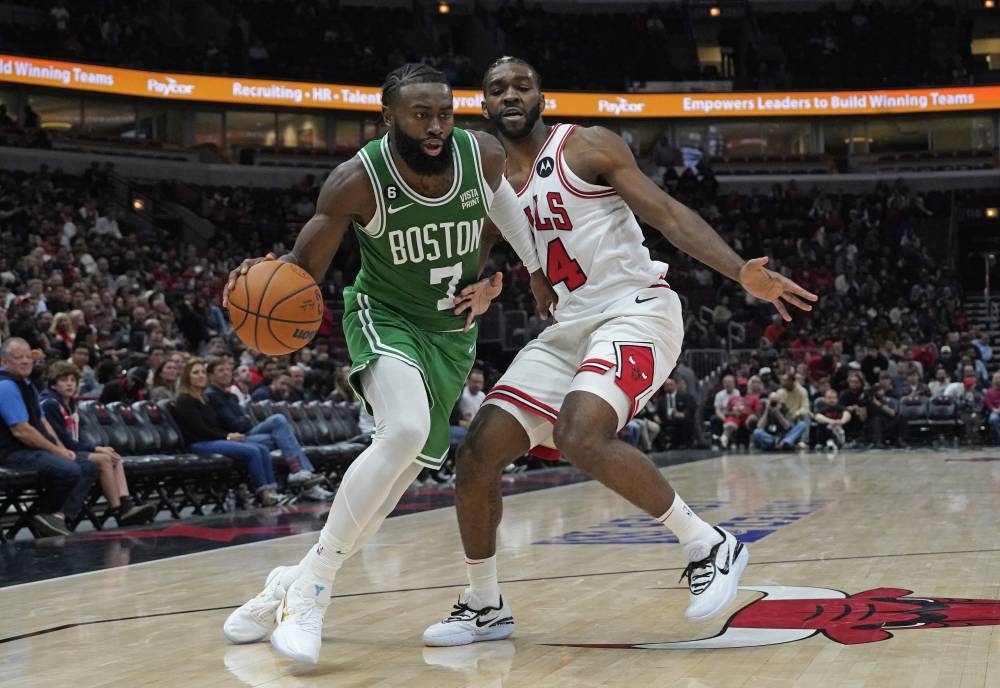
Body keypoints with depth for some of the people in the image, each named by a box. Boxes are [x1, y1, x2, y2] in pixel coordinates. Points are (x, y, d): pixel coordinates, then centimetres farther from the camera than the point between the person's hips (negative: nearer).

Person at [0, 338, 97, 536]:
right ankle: (47, 513, -4)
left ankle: (60, 515, -15)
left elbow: (42, 421, 19)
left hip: (35, 450, 11)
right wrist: (55, 450, -12)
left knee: (88, 466, -1)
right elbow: (21, 431, -20)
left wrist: (62, 449, 4)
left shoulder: (26, 384, 17)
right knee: (69, 470, -28)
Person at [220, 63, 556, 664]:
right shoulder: (358, 181, -24)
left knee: (399, 474, 2)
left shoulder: (485, 155, -15)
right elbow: (306, 266, -17)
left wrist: (490, 277, 5)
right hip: (385, 316, -4)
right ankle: (312, 586, -22)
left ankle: (297, 582, 21)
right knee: (405, 432, -32)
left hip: (453, 330, 4)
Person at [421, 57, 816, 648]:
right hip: (568, 328, 7)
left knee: (580, 435, -32)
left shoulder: (587, 147, -5)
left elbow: (668, 213, -12)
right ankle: (485, 606, 15)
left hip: (636, 311, -7)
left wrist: (742, 272, -25)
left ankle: (709, 547, -16)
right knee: (479, 452, -3)